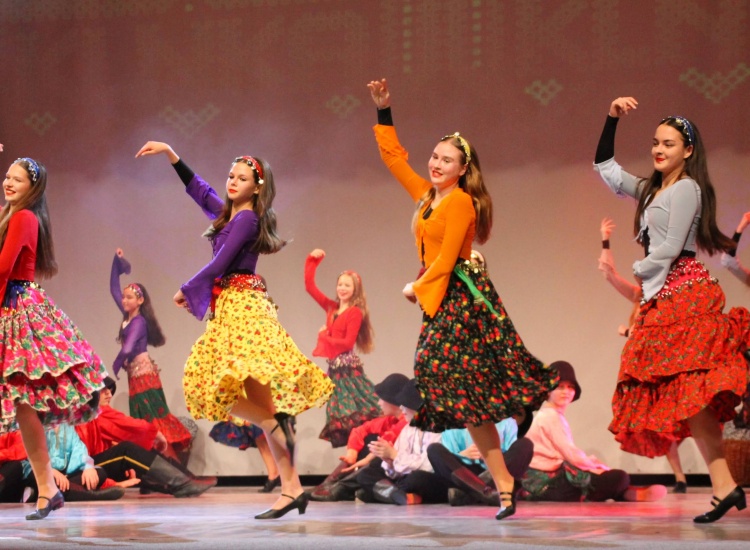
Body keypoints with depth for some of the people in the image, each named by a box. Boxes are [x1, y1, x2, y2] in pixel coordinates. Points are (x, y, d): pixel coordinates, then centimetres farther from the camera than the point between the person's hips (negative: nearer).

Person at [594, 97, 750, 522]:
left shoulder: (686, 188, -6)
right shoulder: (653, 190, 21)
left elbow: (671, 247, -12)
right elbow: (605, 168, 29)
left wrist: (639, 271, 5)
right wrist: (612, 120, 19)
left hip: (683, 291, -9)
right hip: (663, 296, 9)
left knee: (686, 388, -20)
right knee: (682, 394, 0)